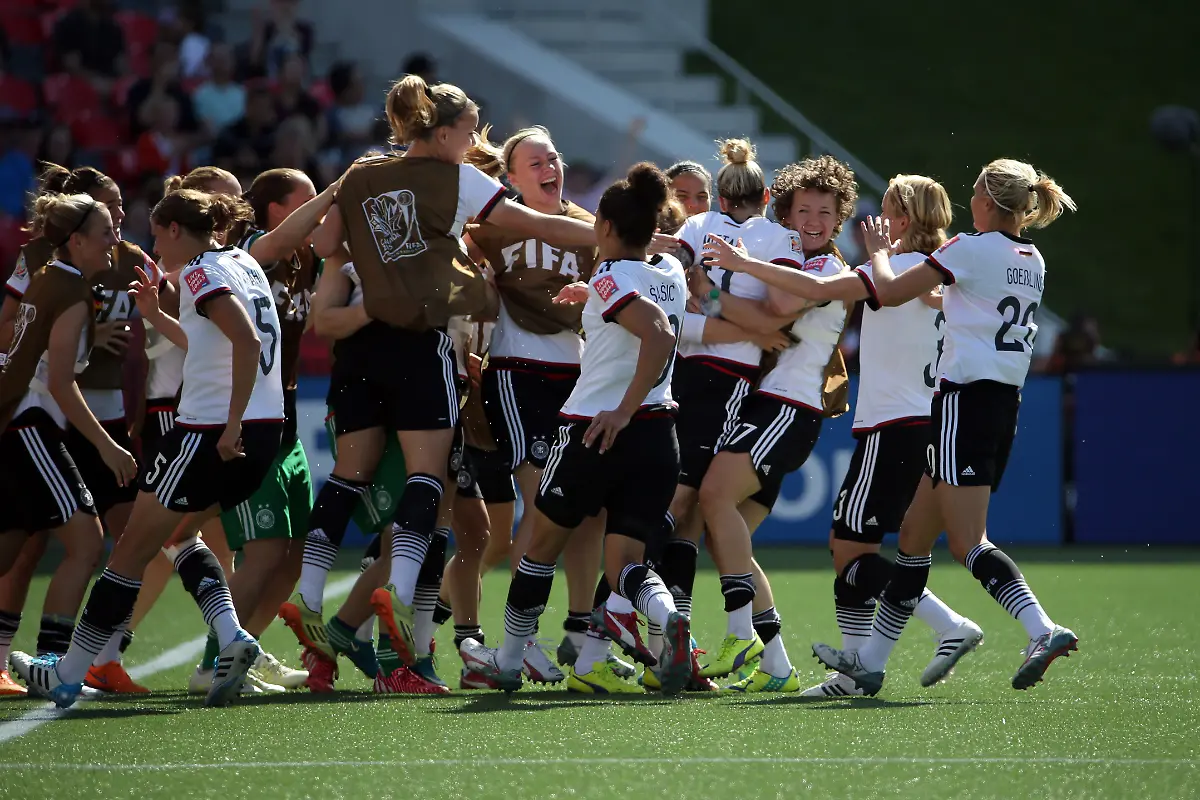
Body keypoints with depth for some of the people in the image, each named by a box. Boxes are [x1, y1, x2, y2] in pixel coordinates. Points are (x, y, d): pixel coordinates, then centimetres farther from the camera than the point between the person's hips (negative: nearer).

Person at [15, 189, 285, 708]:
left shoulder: (202, 272, -10)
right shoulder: (244, 264, 16)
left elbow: (247, 340, -26)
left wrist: (230, 425, -25)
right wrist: (157, 317, 26)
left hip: (210, 430, -9)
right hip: (265, 429, 9)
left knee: (133, 549, 2)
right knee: (177, 532, 24)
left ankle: (68, 675, 8)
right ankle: (231, 636, 3)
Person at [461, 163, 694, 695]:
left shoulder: (610, 279, -12)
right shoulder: (672, 274, 8)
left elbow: (660, 334, -29)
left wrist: (623, 411, -25)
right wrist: (594, 304, 35)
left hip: (596, 432, -5)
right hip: (658, 436, 5)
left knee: (542, 545, 15)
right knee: (625, 562, 1)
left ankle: (508, 661, 28)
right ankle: (667, 616, -33)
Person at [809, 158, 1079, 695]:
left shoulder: (972, 249, -10)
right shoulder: (1032, 261, 13)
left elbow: (889, 292, -5)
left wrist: (880, 252, 14)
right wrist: (938, 296, 42)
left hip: (965, 400, -8)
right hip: (1006, 404, 9)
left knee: (968, 544, -12)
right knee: (915, 533, 14)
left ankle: (1044, 630, -29)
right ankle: (870, 662, 19)